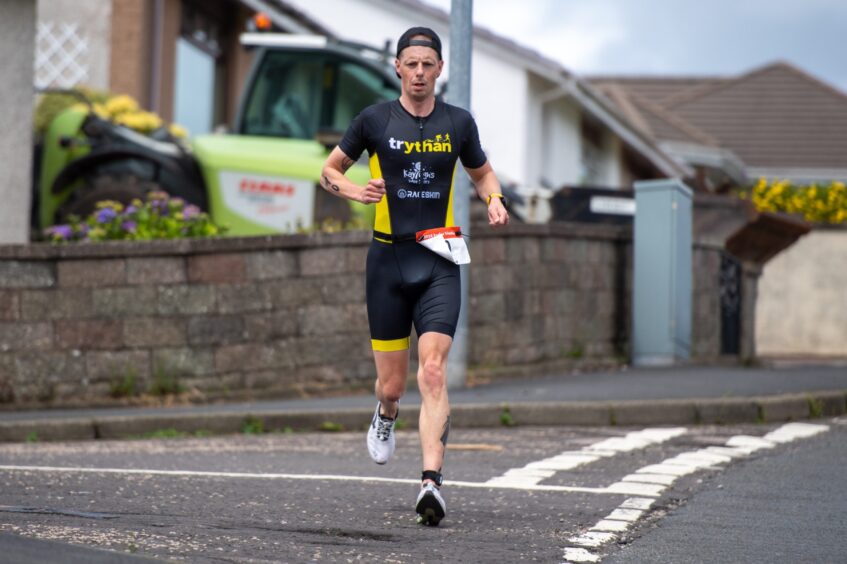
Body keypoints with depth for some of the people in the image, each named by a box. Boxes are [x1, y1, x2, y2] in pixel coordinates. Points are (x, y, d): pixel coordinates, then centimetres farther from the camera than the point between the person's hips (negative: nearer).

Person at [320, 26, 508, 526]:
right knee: (392, 384, 5)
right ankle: (387, 416, 43)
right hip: (388, 258, 0)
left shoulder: (458, 122, 5)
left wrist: (494, 200, 0)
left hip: (439, 262, 0)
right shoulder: (374, 120, 1)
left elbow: (482, 171, 22)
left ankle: (432, 482, -24)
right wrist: (355, 190, -10)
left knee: (433, 371, -17)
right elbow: (329, 171, 11)